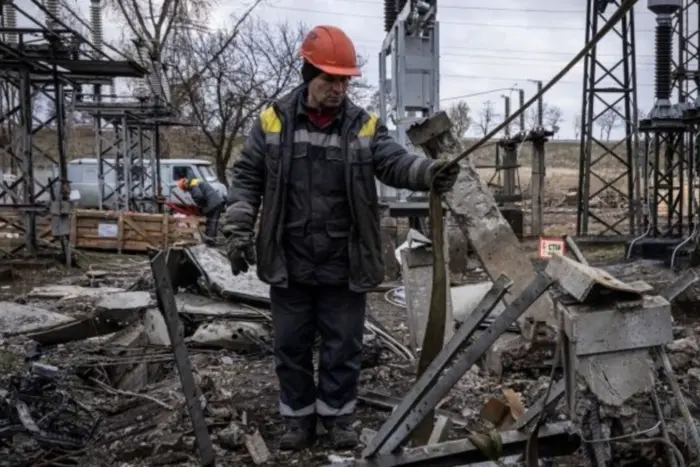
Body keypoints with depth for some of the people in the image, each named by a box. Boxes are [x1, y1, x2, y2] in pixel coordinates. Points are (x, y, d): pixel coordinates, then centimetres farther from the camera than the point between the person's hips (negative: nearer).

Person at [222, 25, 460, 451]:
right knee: (291, 345, 13)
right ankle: (299, 418, 30)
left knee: (343, 346, 11)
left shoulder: (365, 127, -2)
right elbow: (246, 179, 3)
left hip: (344, 266, 0)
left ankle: (338, 416, 30)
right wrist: (239, 231, -4)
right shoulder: (273, 122, -1)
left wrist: (430, 172, -37)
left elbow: (395, 163, -16)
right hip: (289, 264, 1)